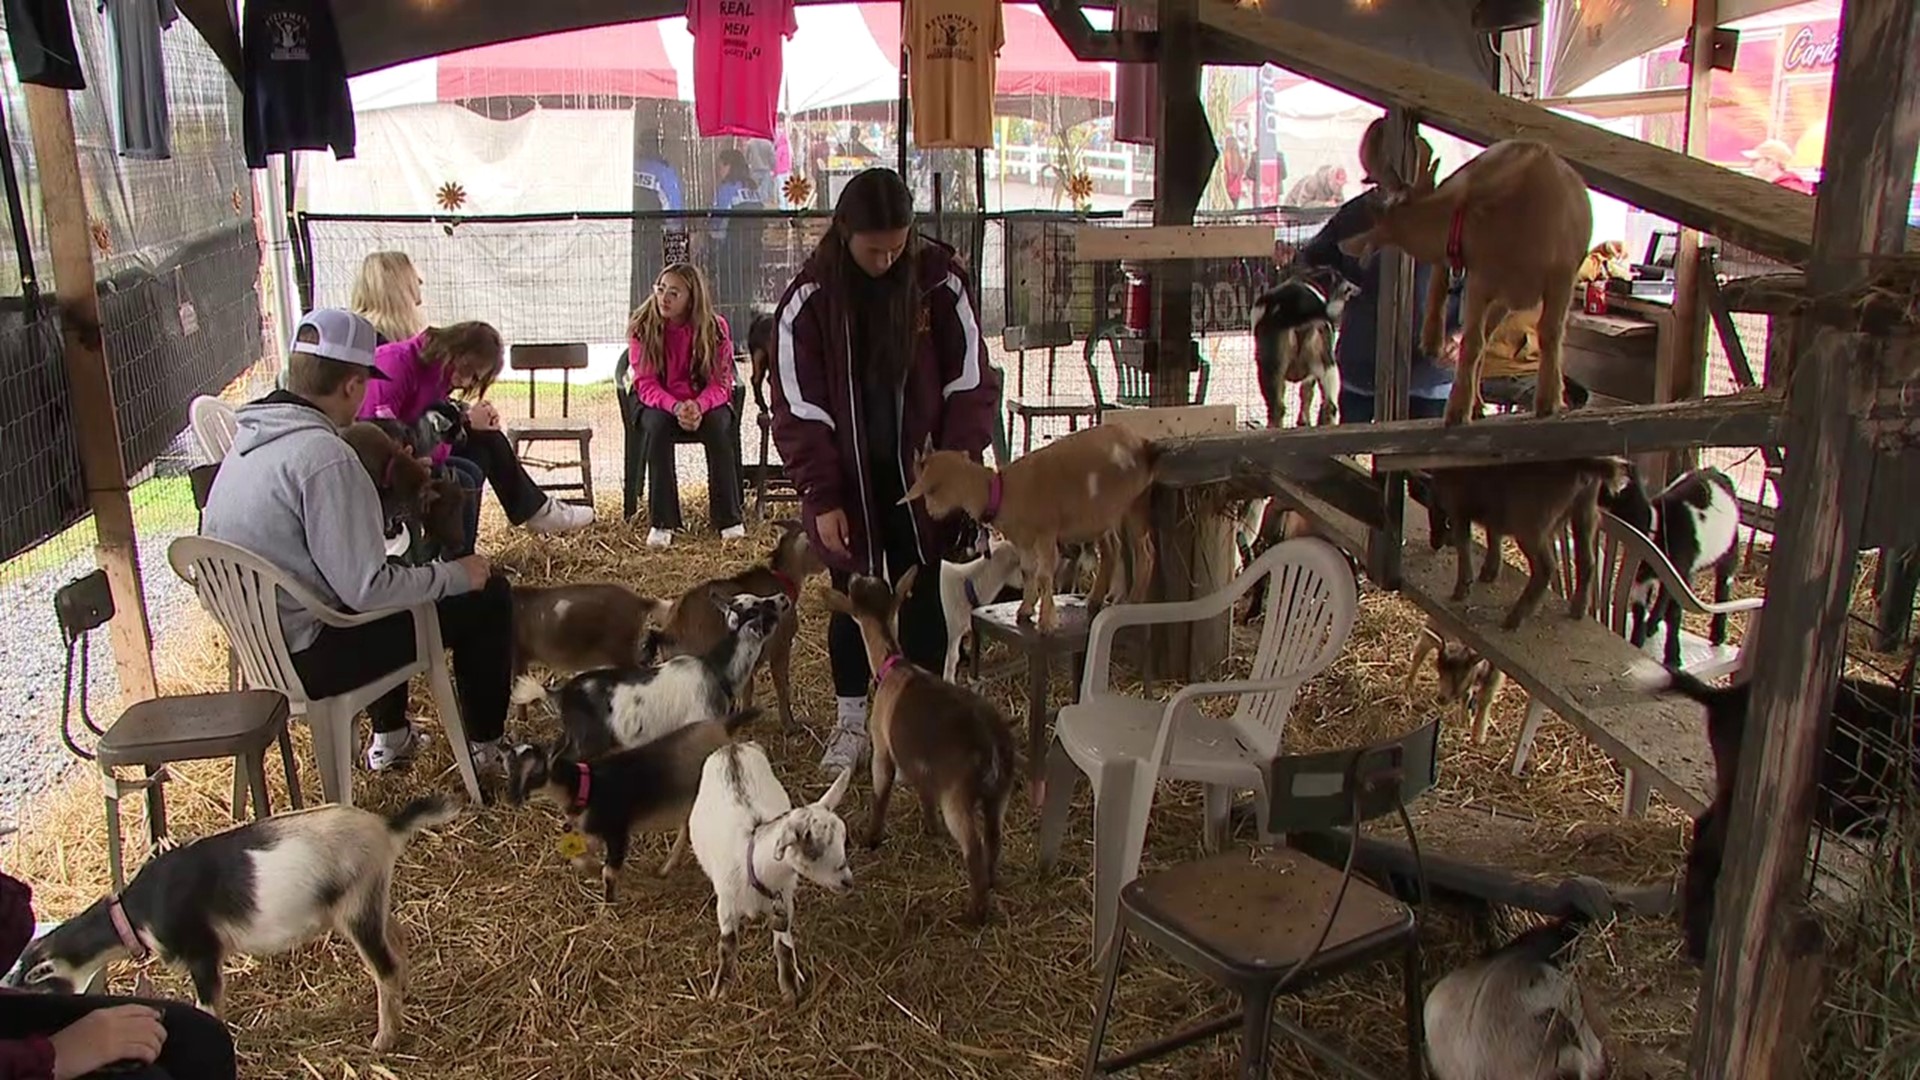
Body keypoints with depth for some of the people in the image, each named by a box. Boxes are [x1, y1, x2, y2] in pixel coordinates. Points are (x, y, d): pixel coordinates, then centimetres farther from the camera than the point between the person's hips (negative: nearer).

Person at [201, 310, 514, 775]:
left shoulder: (251, 436, 3)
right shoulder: (325, 456, -26)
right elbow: (366, 588, -27)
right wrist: (456, 574, -13)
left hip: (259, 644, 10)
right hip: (310, 658, -10)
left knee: (394, 580, 34)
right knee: (486, 597, -1)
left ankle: (390, 737, 41)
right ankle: (486, 747, 16)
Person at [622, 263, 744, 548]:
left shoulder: (715, 328, -10)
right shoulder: (642, 327, -10)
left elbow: (720, 382, -10)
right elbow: (645, 384, -13)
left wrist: (699, 406, -32)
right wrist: (675, 407, -33)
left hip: (705, 402, 0)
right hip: (658, 402, 0)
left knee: (718, 427, -32)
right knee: (657, 425, -33)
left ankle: (729, 518, -23)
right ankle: (661, 522, -28)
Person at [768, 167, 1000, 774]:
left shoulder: (940, 278, -8)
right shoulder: (809, 298, -12)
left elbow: (969, 381, -3)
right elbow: (799, 407, -10)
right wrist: (823, 498, -14)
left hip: (919, 474, 1)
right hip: (848, 480, 0)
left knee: (924, 599, 8)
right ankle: (852, 721, 26)